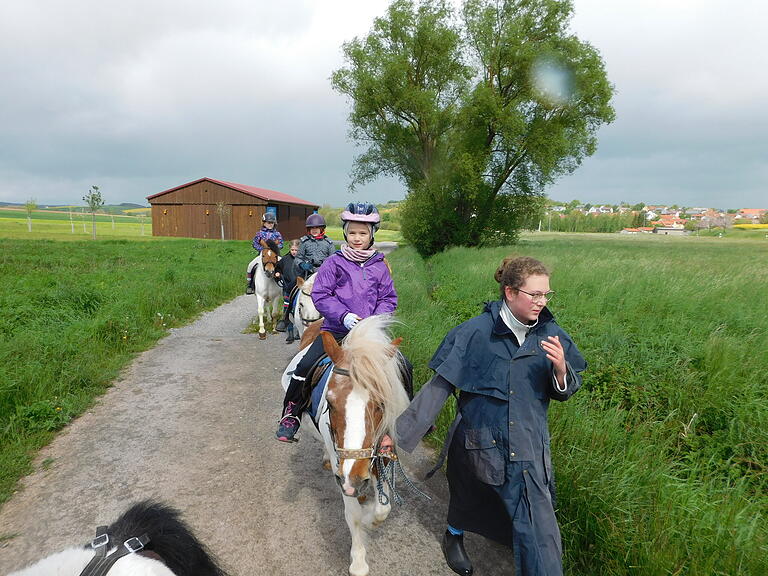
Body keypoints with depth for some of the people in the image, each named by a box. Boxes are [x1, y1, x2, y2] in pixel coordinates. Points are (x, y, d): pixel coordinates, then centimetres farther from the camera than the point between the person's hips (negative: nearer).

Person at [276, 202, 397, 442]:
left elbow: (388, 298, 10)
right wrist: (344, 315, -17)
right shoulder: (334, 262, 1)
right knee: (306, 364, -19)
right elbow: (320, 295, -3)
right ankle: (290, 415, 3)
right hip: (336, 328, -2)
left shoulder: (379, 266, 8)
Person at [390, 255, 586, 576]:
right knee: (468, 501, 15)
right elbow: (439, 387, -11)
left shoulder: (550, 334, -4)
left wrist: (561, 369, -19)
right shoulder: (475, 333, -15)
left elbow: (562, 393, 5)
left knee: (539, 530, 6)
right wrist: (400, 432, -14)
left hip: (528, 450, 3)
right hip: (477, 440, -3)